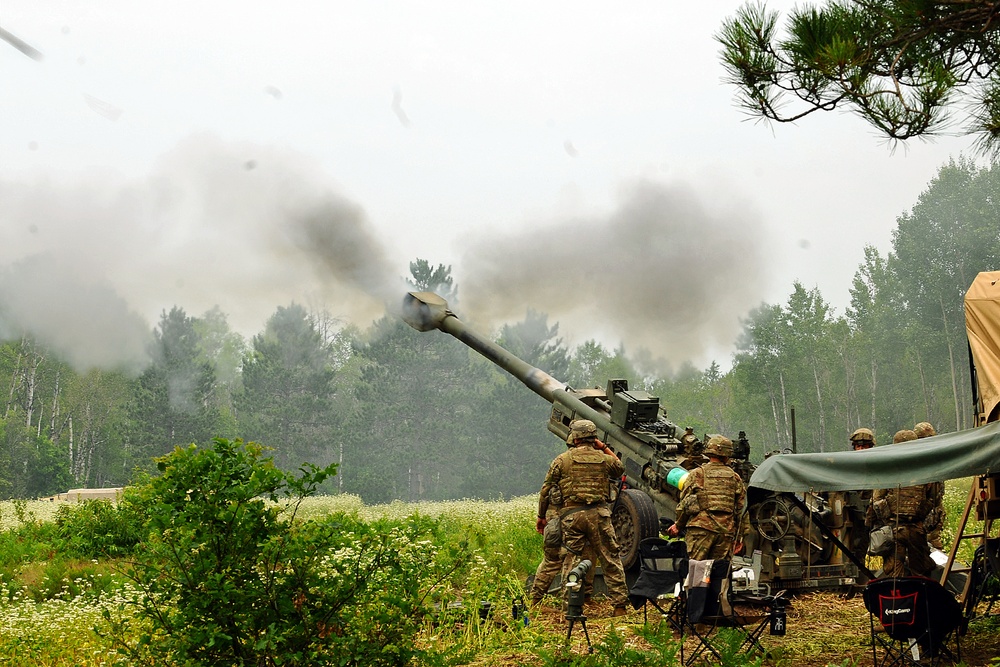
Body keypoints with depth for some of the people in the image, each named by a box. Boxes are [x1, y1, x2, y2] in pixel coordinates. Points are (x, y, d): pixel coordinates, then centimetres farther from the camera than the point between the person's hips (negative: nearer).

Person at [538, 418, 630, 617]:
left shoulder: (562, 460, 2)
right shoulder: (604, 459, 6)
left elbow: (547, 489, 5)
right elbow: (620, 469, 29)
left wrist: (541, 516, 15)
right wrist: (605, 448, 26)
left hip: (572, 515, -1)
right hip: (598, 514, 1)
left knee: (572, 560, 4)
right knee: (611, 559, 6)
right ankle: (620, 605, 7)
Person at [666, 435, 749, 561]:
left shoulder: (697, 474, 4)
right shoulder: (735, 478, 12)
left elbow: (684, 503, 4)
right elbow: (742, 509, 12)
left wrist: (678, 526, 17)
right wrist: (740, 536, 18)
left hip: (701, 528, -3)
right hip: (726, 531, 3)